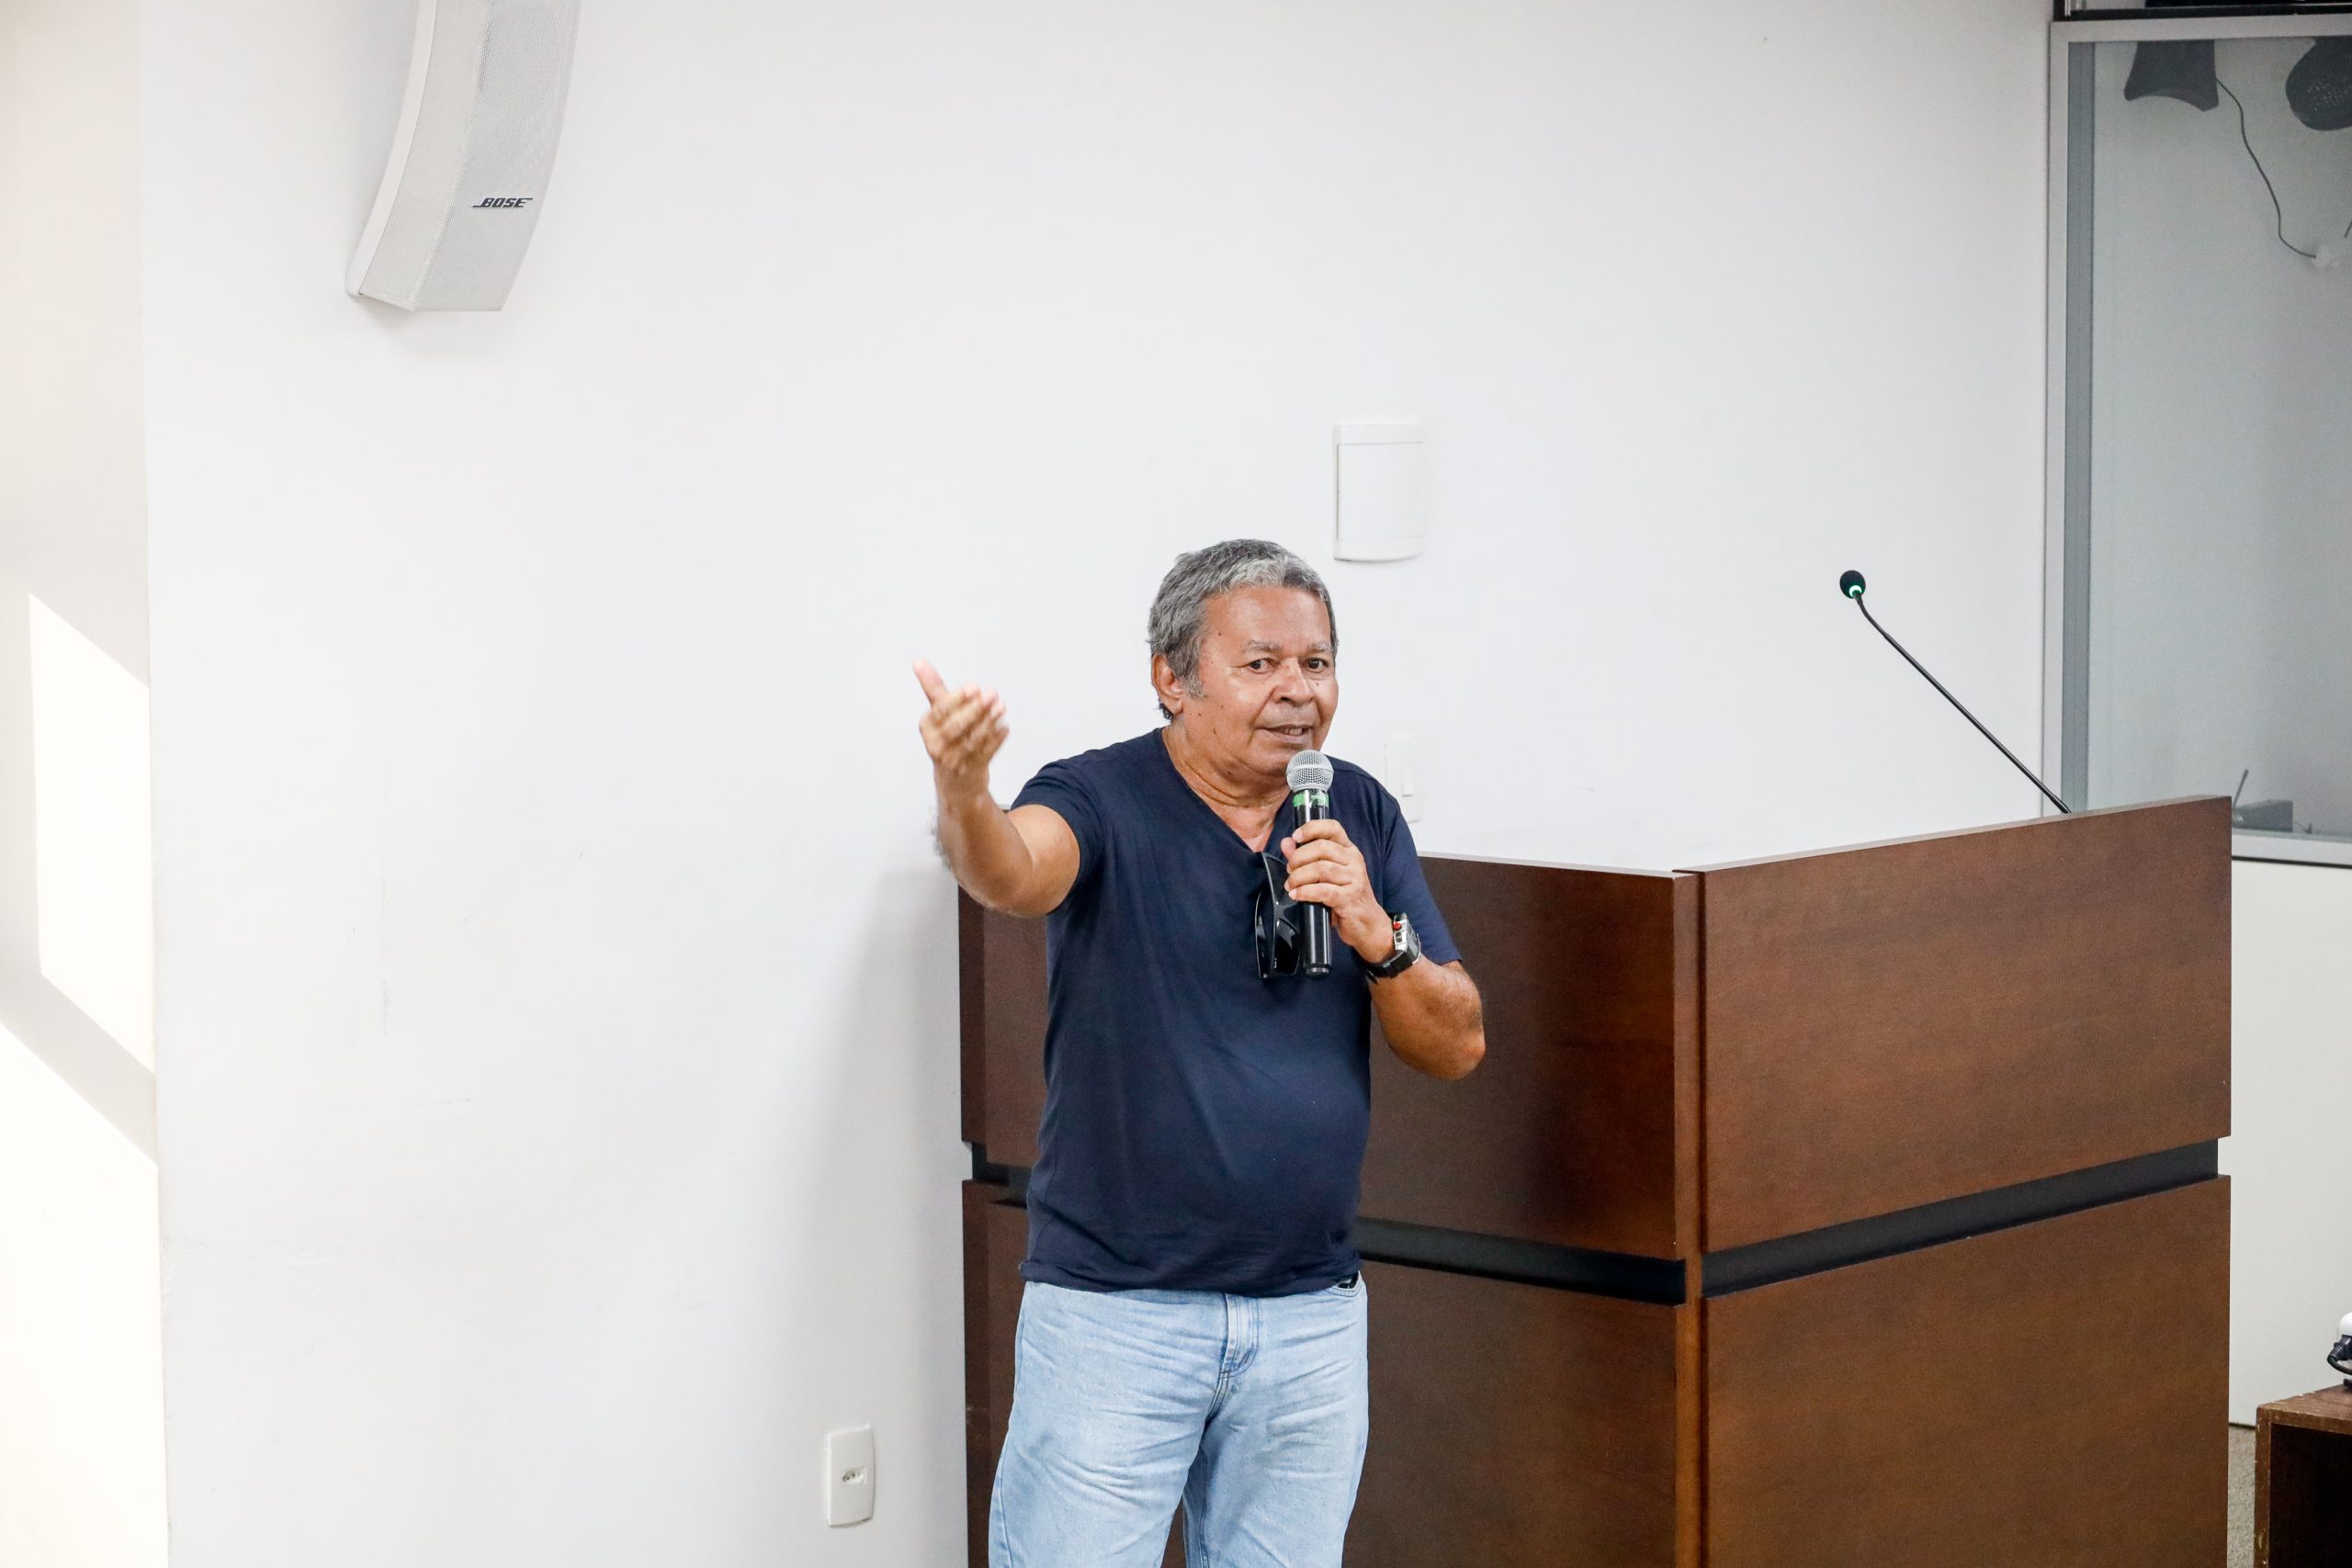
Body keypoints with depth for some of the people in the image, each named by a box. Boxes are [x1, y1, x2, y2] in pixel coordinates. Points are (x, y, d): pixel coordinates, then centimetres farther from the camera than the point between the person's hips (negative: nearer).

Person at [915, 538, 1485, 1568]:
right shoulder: (1102, 803, -8)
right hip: (1115, 1311, -4)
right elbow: (1012, 874, -32)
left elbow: (1457, 1046, 5)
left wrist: (1374, 932, -14)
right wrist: (963, 794, -55)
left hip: (1312, 1317, 4)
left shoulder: (1360, 816, 6)